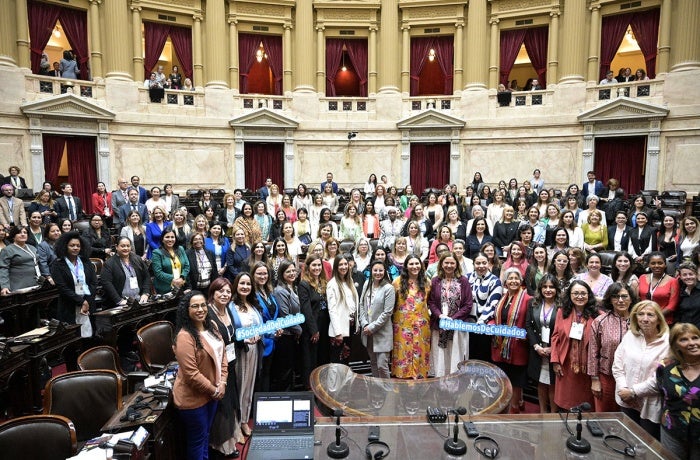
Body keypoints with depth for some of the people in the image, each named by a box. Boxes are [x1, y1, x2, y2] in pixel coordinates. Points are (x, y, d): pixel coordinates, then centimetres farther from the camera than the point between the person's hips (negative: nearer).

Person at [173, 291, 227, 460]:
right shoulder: (185, 337, -25)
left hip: (212, 393, 8)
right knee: (197, 440, 11)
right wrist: (214, 390, -16)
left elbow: (222, 354, 6)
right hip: (193, 397, -7)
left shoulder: (212, 326, 0)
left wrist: (222, 383, -4)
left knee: (206, 435, 25)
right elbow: (191, 374, -26)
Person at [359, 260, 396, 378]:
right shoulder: (367, 284, 5)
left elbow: (387, 312, -13)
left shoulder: (389, 288, -11)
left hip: (382, 332, -5)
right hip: (367, 330, 5)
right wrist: (364, 324, -4)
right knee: (373, 363, 16)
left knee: (382, 365, -8)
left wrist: (372, 327, -13)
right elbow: (362, 305, 7)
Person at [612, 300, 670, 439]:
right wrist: (623, 389, -8)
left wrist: (633, 392, -13)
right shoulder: (630, 335, 2)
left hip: (651, 406, -4)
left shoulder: (667, 343, -13)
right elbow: (617, 365, 3)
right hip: (626, 402, 4)